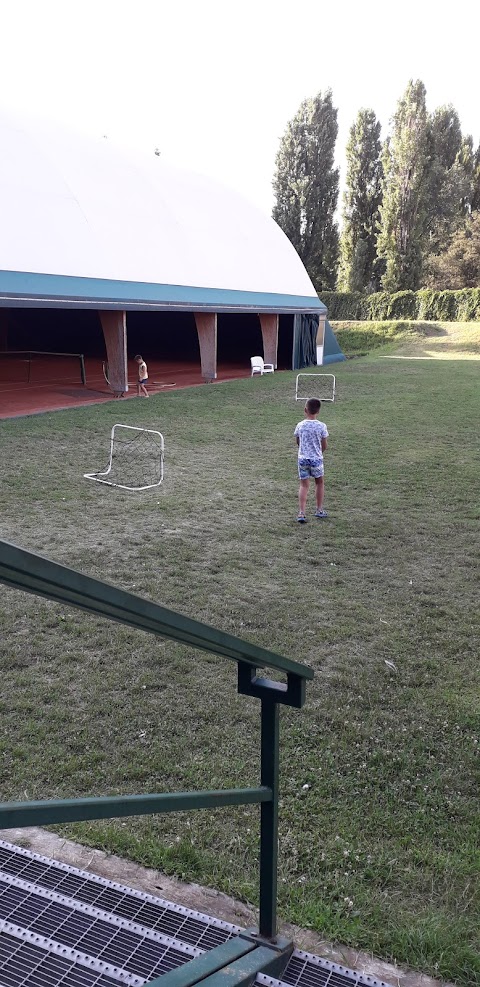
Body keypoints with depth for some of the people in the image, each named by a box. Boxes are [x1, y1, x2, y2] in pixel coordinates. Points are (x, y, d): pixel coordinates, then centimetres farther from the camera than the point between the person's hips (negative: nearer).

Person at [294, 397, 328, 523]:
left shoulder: (300, 425, -7)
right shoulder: (321, 426, -11)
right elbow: (324, 446, -2)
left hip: (302, 458, 1)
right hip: (316, 458, -1)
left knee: (304, 485, 7)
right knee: (319, 482, 19)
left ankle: (301, 513, -3)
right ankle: (319, 510, 27)